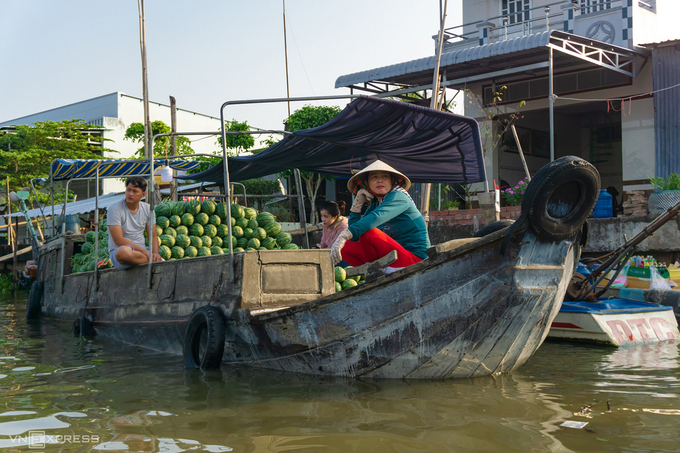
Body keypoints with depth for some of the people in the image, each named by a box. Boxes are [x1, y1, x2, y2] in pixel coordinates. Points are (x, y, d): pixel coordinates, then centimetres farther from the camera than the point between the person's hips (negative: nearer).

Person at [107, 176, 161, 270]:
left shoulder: (148, 209, 8)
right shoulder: (115, 209, -9)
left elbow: (153, 236, 8)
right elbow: (118, 240, -15)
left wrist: (155, 253, -14)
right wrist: (144, 251, -19)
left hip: (141, 249, 3)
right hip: (118, 251, -3)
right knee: (124, 251, -41)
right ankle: (152, 260, -21)